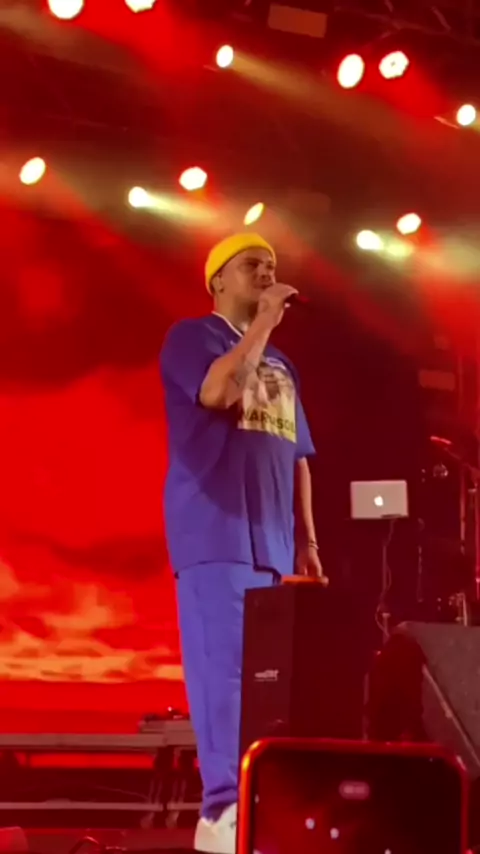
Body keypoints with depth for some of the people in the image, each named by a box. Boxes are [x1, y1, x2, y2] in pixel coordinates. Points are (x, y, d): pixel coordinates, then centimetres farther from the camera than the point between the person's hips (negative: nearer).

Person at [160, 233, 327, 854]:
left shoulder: (281, 366, 24)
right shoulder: (192, 336, 4)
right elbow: (218, 390, -18)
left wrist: (306, 539, 15)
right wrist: (265, 322, -8)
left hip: (273, 540, 7)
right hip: (216, 534, -7)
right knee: (223, 666, -14)